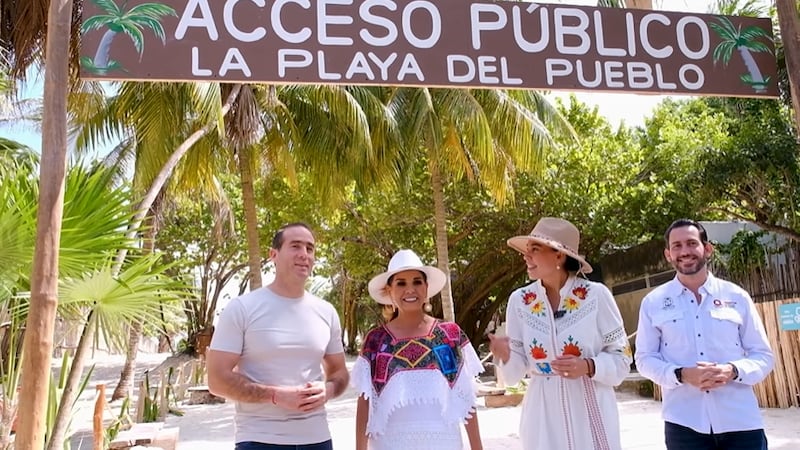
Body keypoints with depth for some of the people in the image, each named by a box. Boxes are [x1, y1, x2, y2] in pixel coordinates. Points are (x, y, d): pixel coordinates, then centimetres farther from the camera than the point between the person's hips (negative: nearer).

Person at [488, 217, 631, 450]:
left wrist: (589, 367, -19)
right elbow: (516, 372, 1)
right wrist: (504, 355, -19)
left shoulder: (596, 295, -8)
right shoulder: (519, 300, -2)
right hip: (544, 417, 2)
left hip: (591, 413, -2)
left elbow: (621, 358, -1)